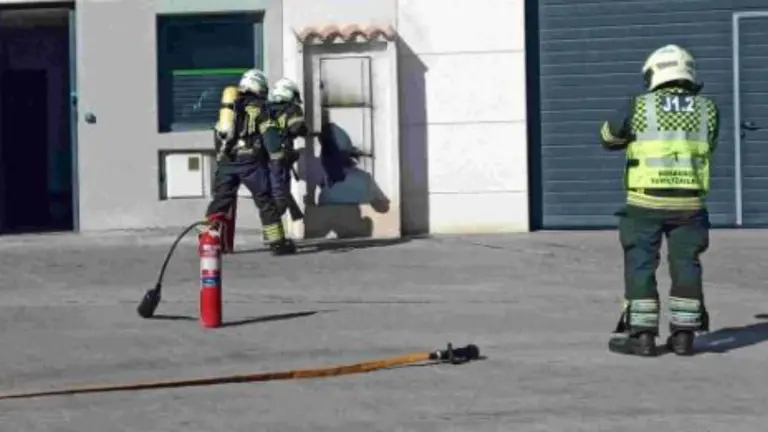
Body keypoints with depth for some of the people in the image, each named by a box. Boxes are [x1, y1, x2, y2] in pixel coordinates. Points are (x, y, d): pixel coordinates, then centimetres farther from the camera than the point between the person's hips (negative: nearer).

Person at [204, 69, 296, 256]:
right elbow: (270, 135, -6)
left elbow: (218, 134, 25)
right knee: (266, 200, 1)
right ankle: (277, 242, 2)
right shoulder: (258, 106, 4)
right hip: (249, 159, -5)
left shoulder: (227, 104, 22)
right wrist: (277, 159, -6)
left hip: (226, 159, 5)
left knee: (220, 200, 11)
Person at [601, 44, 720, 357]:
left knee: (640, 266, 6)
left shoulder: (639, 107, -5)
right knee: (685, 265, 11)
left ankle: (642, 336, 6)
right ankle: (683, 335, 13)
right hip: (689, 202, 3)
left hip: (645, 203, -2)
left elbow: (609, 139, 9)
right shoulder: (707, 110, 3)